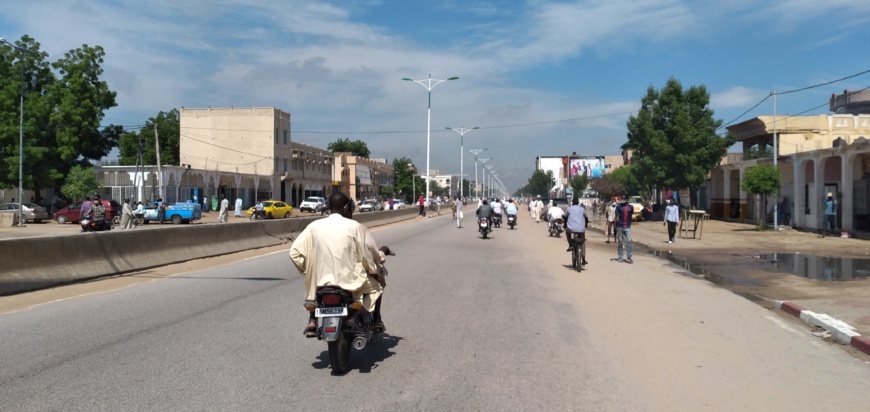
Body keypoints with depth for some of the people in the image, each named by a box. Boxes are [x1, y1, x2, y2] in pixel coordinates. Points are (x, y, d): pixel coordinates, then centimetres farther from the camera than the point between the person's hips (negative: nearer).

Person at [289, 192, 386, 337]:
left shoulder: (314, 226, 0)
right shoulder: (354, 226, -7)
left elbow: (295, 252, -1)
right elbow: (370, 254, -4)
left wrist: (308, 271, 14)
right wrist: (378, 269, 16)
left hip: (322, 281, 2)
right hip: (350, 281, -2)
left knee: (313, 286, 38)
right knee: (376, 285, 28)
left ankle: (312, 321, 24)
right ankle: (376, 320, 22)